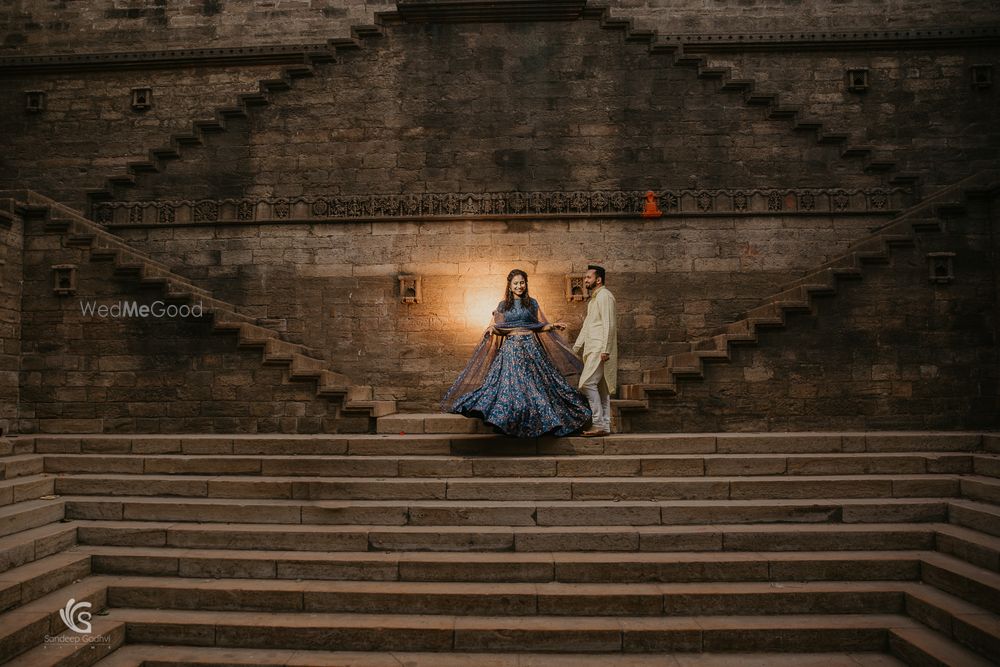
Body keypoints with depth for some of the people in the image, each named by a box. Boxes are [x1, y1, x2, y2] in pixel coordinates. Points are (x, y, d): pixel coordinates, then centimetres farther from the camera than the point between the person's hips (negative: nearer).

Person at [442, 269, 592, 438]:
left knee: (534, 384, -3)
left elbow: (540, 326, 11)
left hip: (531, 347, 0)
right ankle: (512, 423, 1)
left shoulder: (532, 303, 9)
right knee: (510, 384, -6)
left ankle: (535, 422, 6)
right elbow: (500, 329, 9)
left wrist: (553, 326, -5)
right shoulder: (503, 305, 10)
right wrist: (492, 329, -12)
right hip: (510, 348, 0)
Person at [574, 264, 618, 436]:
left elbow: (609, 324, -17)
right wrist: (577, 346, 24)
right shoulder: (594, 298, 21)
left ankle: (598, 423, -12)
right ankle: (605, 426, 11)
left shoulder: (604, 296, -10)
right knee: (601, 387, 9)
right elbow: (587, 324, 27)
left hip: (600, 350, -10)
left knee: (587, 383, -15)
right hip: (592, 350, 10)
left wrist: (605, 350, -22)